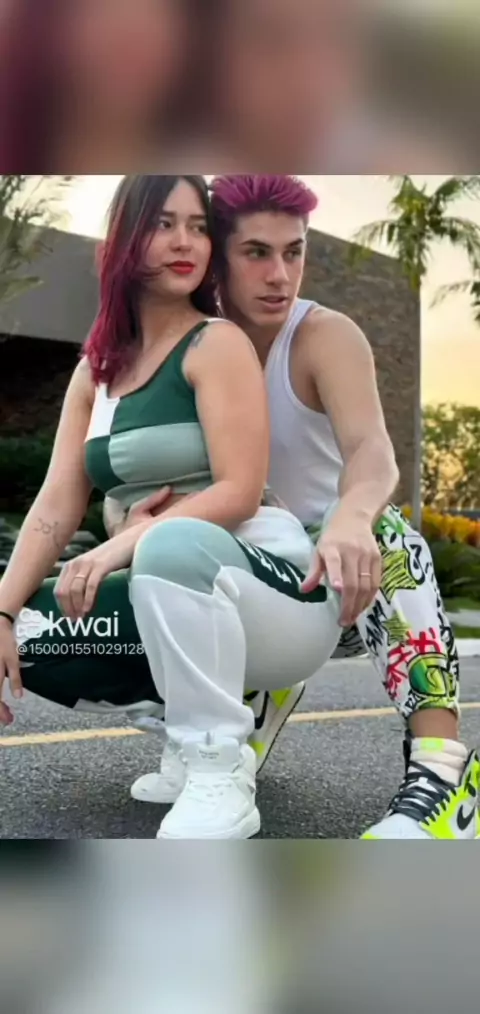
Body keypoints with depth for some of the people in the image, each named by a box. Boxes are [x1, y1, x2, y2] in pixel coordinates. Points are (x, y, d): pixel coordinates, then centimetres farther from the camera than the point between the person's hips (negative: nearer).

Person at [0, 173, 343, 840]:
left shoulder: (218, 343, -6)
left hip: (271, 588, -7)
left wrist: (120, 548, -27)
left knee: (174, 545, -39)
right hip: (169, 594, 7)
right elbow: (56, 506, 4)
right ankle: (194, 709, 5)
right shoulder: (96, 370, 12)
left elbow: (239, 493, -17)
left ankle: (220, 774, -21)